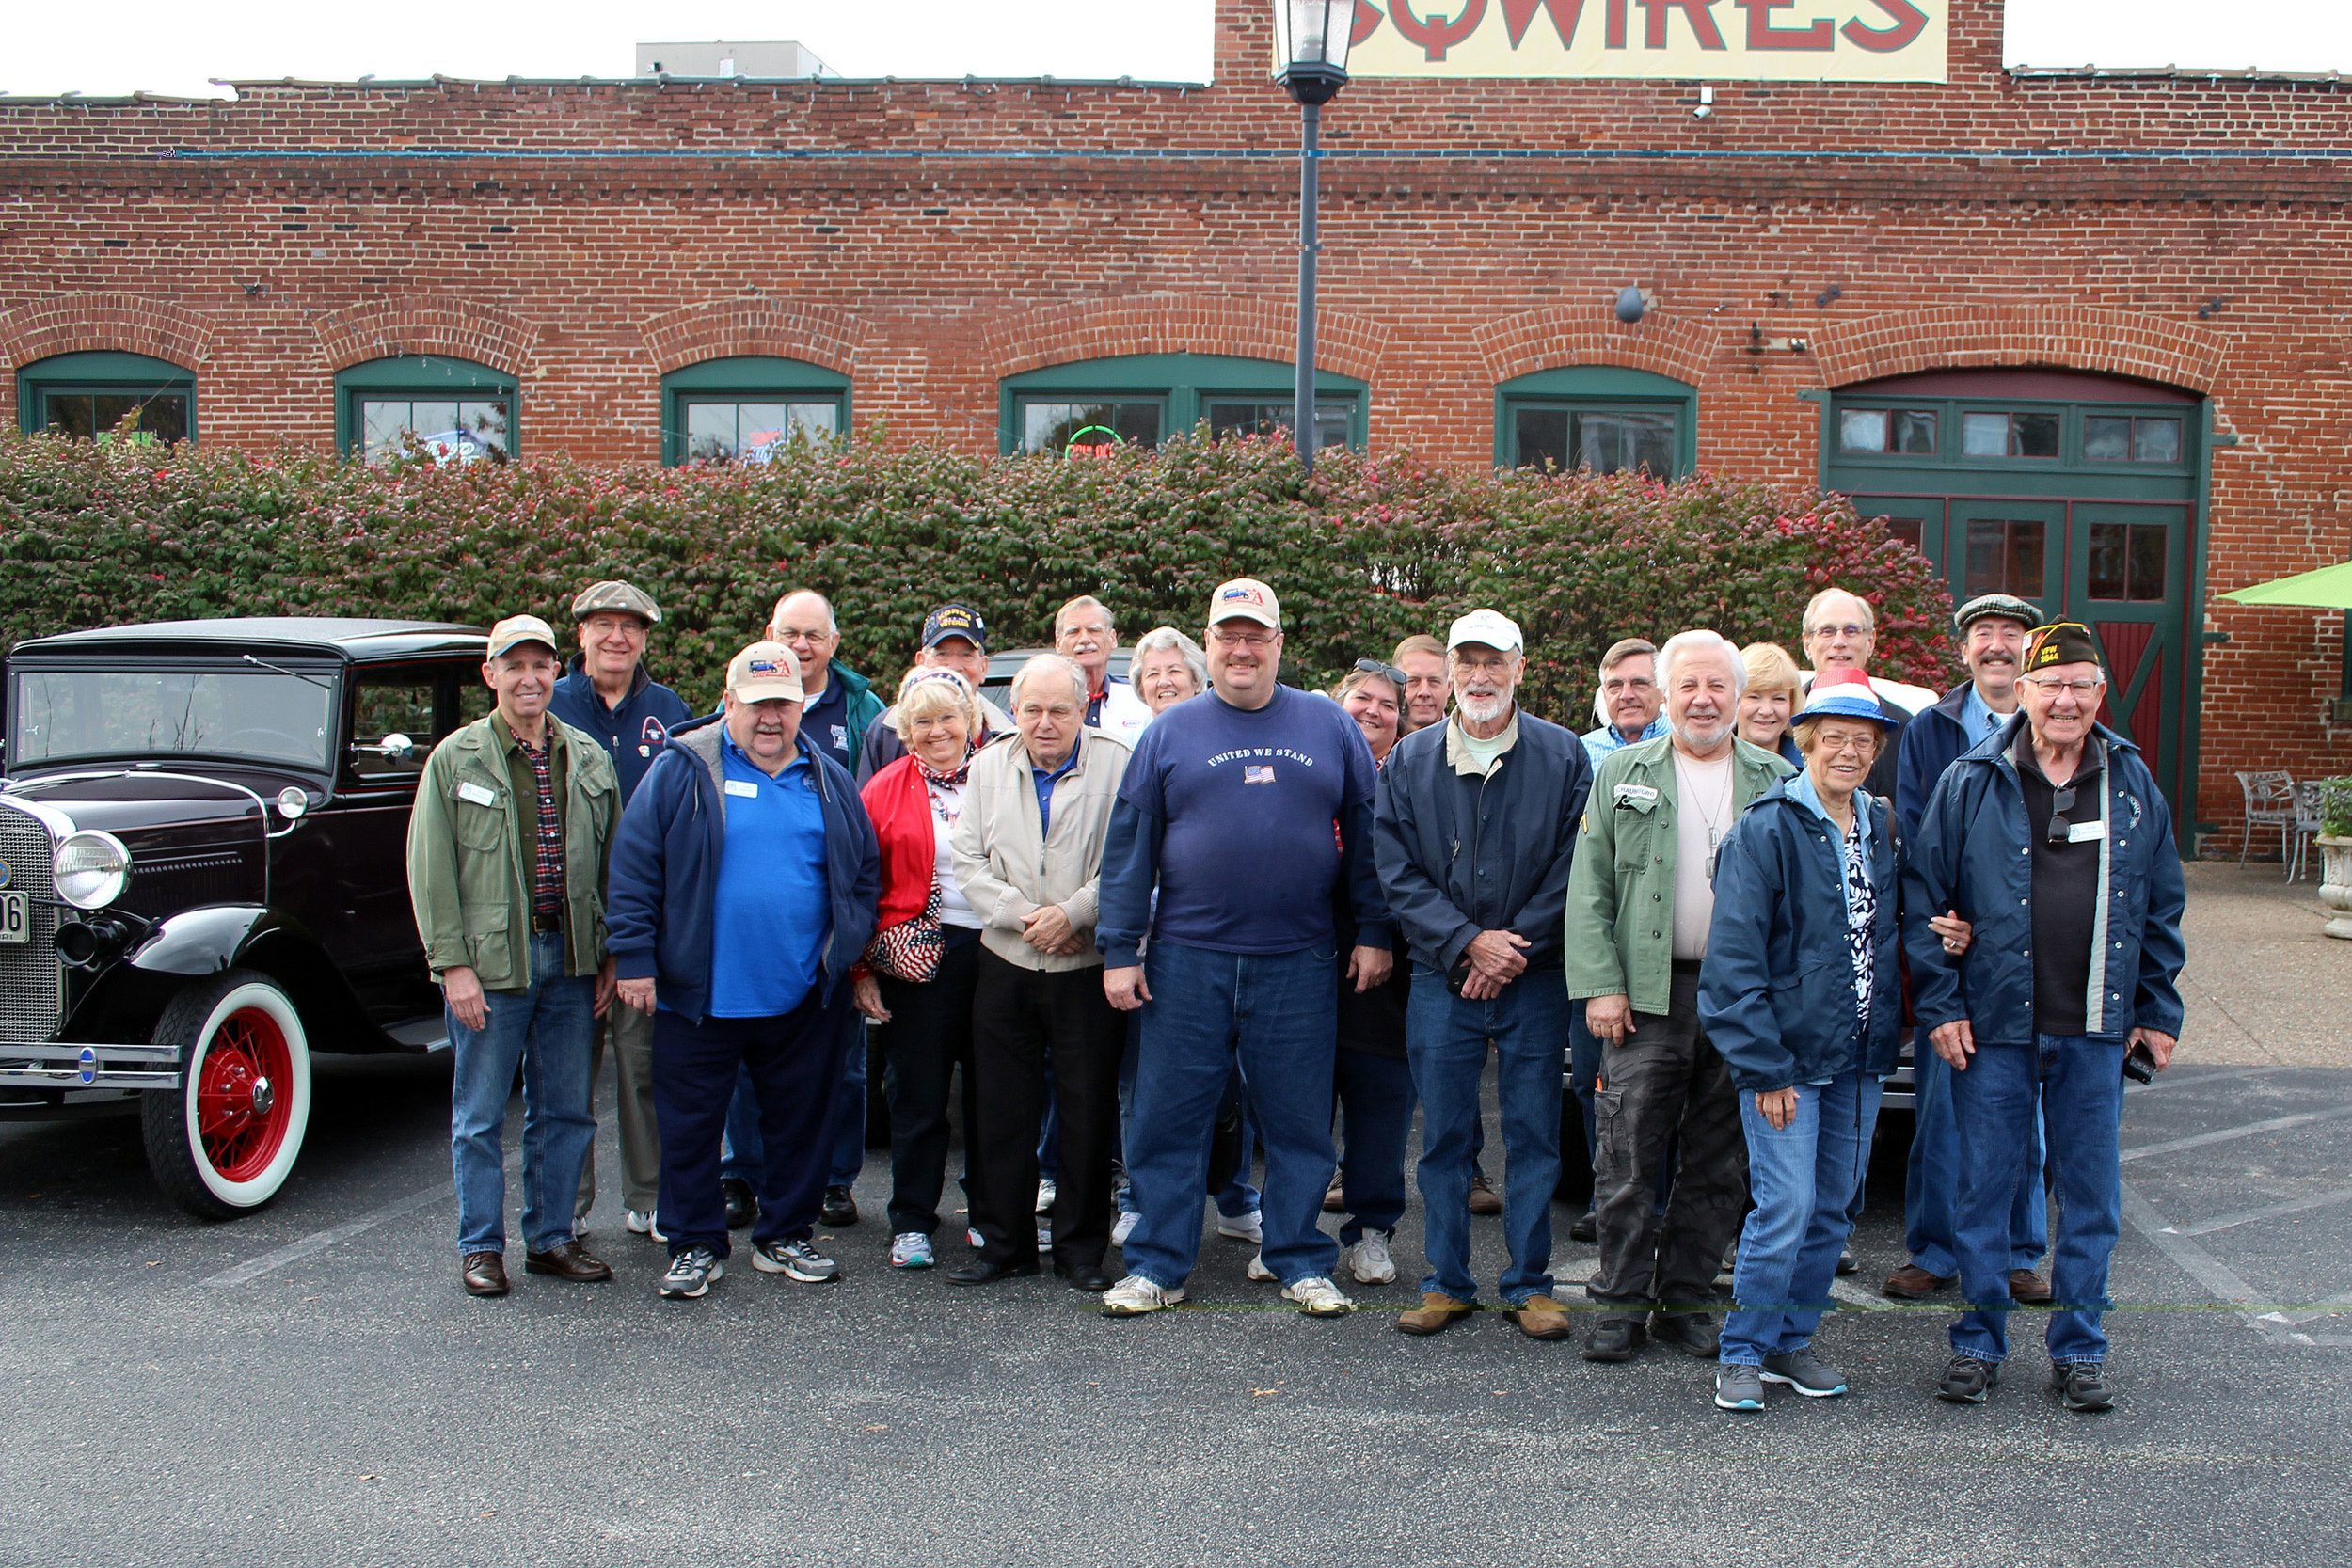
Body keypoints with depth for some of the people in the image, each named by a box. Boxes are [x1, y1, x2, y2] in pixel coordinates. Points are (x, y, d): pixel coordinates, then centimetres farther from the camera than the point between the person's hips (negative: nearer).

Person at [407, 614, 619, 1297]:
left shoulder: (589, 759, 8)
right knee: (480, 1114, 5)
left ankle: (551, 1238, 23)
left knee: (564, 1110, 10)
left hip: (571, 959, 4)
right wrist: (453, 963, -11)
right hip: (491, 960, -3)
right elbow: (430, 870, -5)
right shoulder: (456, 759, -2)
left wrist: (610, 956, 7)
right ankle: (481, 1247, 16)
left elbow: (612, 862, 12)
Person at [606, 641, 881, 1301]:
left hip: (803, 998, 3)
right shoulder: (683, 771, -4)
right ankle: (695, 1246, 20)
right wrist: (636, 958, -11)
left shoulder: (828, 781, 8)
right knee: (691, 1125, 6)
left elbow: (865, 873, 14)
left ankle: (785, 1237, 27)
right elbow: (634, 867, -6)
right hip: (699, 995, -3)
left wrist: (848, 951, 4)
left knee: (801, 1122, 12)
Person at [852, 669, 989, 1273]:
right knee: (918, 1096, 5)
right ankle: (911, 1224, 17)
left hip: (996, 950, 1)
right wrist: (862, 969, -1)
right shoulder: (885, 790, 3)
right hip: (920, 954, -1)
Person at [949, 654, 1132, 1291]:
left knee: (1087, 1112, 2)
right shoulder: (990, 766, 9)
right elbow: (970, 862, 5)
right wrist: (1022, 915, -9)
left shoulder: (1115, 766, -4)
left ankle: (1081, 1249, 14)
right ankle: (1005, 1243, 19)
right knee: (1002, 1111, 7)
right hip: (1007, 962, 3)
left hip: (1088, 967, -3)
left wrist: (1071, 914, -17)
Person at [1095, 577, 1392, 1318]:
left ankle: (1302, 1263, 19)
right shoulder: (1170, 732, 6)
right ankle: (1156, 1265, 14)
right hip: (1187, 959, 0)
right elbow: (1128, 847, 5)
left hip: (1299, 963, 0)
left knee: (1299, 1121, 7)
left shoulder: (1331, 728, 7)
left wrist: (1373, 933, 3)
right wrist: (1118, 950, 0)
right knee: (1168, 1119, 4)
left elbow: (1366, 836, 9)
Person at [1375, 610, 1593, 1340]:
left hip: (1536, 978, -1)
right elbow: (1397, 874, 1)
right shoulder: (1410, 760, 5)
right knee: (1444, 1134, 6)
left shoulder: (1562, 756, 1)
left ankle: (1529, 1284, 14)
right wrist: (1469, 943, -10)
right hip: (1442, 977, 1)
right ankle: (1447, 1282, 16)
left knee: (1533, 1134, 4)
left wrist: (1515, 947, -10)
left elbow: (1573, 867, -2)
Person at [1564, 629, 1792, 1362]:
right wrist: (1600, 986, -7)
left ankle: (1685, 1301, 19)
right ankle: (1620, 1304, 9)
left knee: (1718, 1162, 8)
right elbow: (1589, 890, 3)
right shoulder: (1622, 774, 6)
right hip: (1647, 995, -1)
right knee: (1628, 1156, -2)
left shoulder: (1776, 781, 8)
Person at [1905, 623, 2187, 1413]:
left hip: (2096, 1030, 2)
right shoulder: (1971, 782, -2)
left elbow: (2162, 909, 13)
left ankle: (2078, 1349, 20)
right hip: (1993, 1026, -2)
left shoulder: (2133, 785, 6)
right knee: (1983, 1186, 4)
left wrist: (2158, 1012, 9)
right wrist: (1939, 1004, -6)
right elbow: (1924, 896, -1)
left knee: (2091, 1193, 8)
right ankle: (1978, 1342, 18)